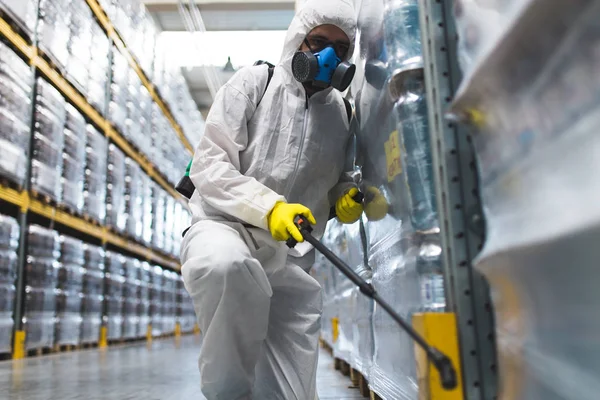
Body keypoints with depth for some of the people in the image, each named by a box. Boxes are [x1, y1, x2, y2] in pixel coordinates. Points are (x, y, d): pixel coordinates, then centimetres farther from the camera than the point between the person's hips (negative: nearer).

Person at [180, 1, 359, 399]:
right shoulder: (255, 82, 0)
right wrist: (268, 206, -22)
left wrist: (347, 194, -1)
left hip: (291, 257, 4)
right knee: (228, 264, -42)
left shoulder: (343, 113, 11)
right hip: (223, 227, -3)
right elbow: (208, 164, -7)